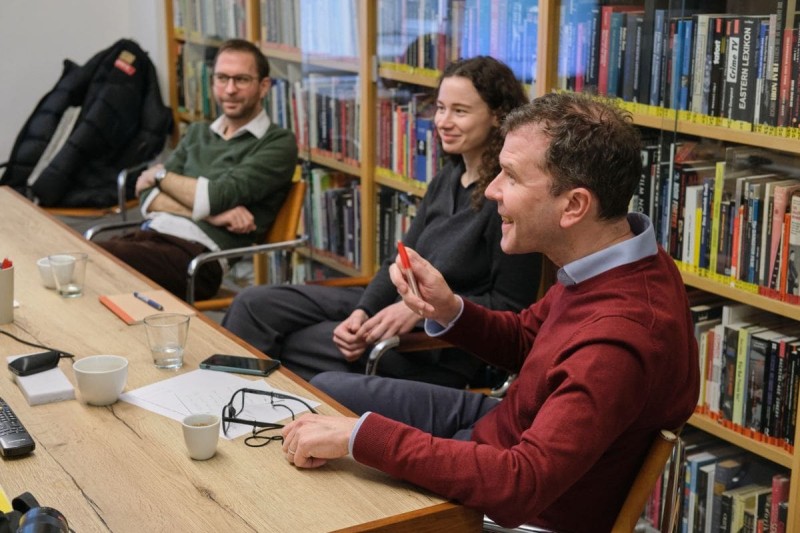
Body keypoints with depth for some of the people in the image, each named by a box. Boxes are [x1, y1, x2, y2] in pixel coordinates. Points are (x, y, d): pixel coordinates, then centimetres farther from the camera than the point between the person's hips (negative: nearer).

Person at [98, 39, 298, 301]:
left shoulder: (279, 143, 5)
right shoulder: (197, 133, 24)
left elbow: (218, 196, -8)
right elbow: (148, 197, 12)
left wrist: (160, 175, 8)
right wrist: (209, 213, -6)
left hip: (198, 252, -6)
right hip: (151, 233, 6)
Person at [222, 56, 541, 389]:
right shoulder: (448, 177, 9)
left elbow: (510, 306, -16)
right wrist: (363, 311, -7)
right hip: (396, 306, 9)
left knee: (289, 348, -10)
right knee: (256, 304, -2)